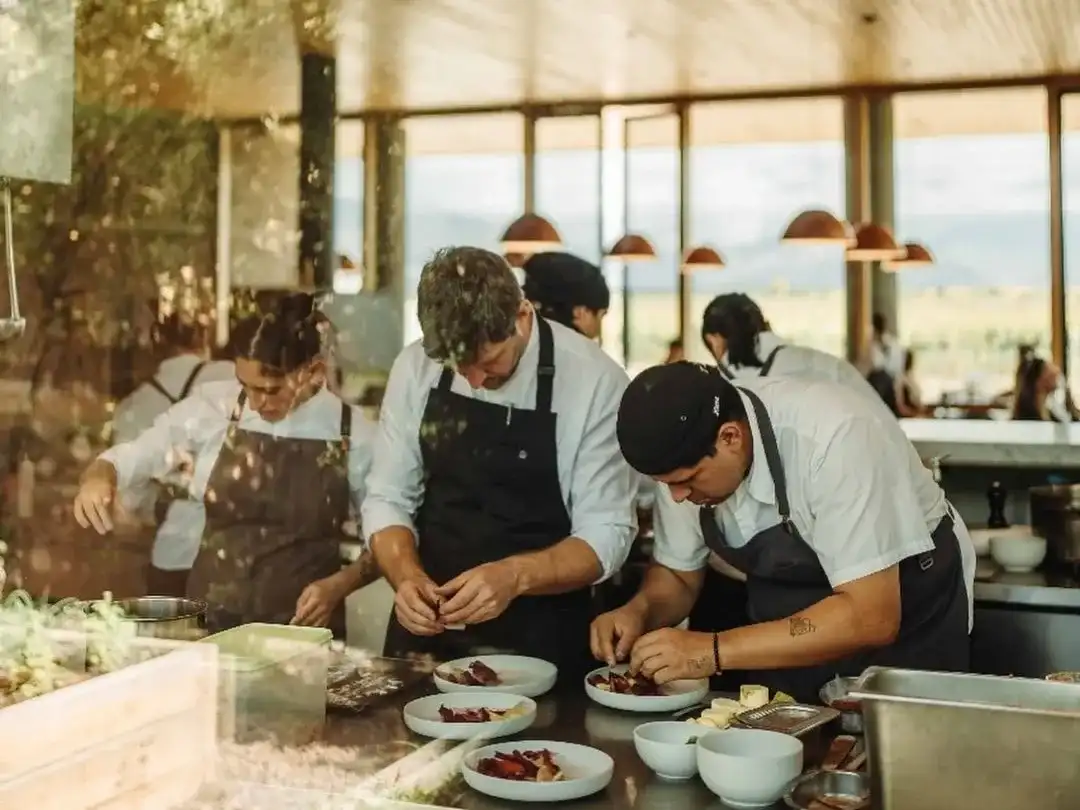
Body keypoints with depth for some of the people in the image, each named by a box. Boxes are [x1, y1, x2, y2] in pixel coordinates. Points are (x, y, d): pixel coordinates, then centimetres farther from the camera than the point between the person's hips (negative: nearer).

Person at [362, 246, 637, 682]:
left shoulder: (594, 380, -14)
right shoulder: (415, 366, -5)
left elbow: (606, 533, -11)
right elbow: (388, 498, 1)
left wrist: (515, 576, -27)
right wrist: (406, 575, -18)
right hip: (427, 630, 3)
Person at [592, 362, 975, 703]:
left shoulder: (834, 438, -31)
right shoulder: (684, 453, -14)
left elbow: (871, 616, -33)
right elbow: (677, 575, 1)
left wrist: (714, 651, -36)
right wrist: (639, 611, -20)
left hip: (903, 623, -4)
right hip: (790, 635, 4)